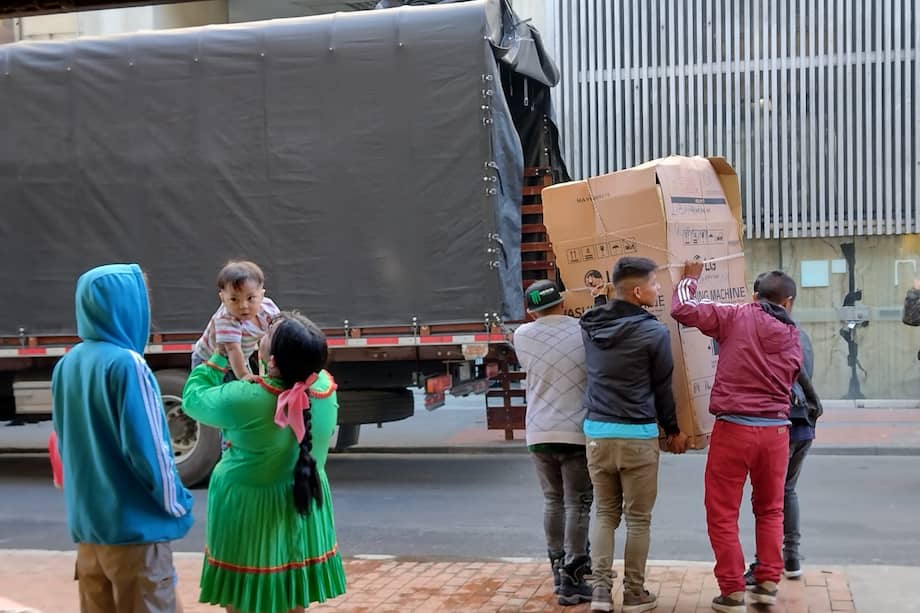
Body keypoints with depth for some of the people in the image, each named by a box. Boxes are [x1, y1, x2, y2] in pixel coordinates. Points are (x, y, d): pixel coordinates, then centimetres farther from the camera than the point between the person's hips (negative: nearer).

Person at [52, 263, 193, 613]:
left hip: (86, 524, 7)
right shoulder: (126, 364, -18)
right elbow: (148, 448, -19)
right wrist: (177, 505, -5)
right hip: (135, 527, -7)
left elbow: (65, 442, 13)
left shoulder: (66, 365, 4)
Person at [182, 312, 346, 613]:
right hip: (304, 502, 5)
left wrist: (219, 358, 3)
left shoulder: (243, 399, -27)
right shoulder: (325, 387, -14)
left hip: (248, 507, -4)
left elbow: (193, 399, -8)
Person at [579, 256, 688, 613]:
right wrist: (673, 430, 11)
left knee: (605, 514, 13)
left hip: (597, 432, 4)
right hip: (637, 436, -4)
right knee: (638, 519, 8)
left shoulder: (590, 326, 4)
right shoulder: (654, 332, -10)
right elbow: (662, 387, -2)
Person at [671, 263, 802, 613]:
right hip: (776, 430, 4)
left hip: (734, 428, -4)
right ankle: (768, 583, 20)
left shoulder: (736, 316, -6)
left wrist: (690, 278, 9)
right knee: (770, 510, 21)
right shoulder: (792, 337, 7)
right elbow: (789, 380, 16)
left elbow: (682, 310, -10)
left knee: (722, 514, 6)